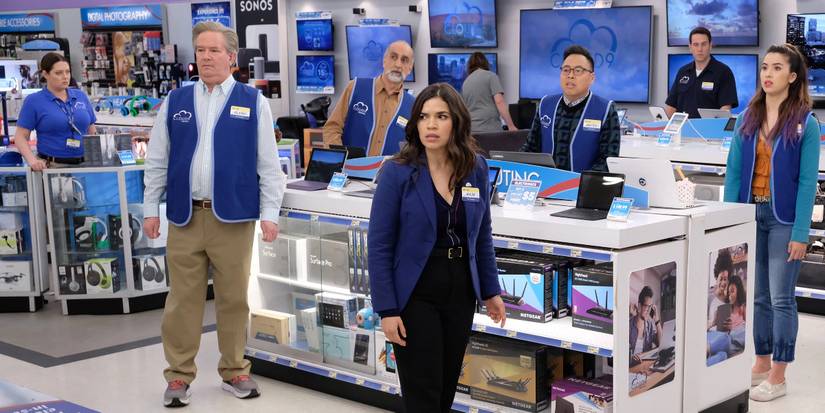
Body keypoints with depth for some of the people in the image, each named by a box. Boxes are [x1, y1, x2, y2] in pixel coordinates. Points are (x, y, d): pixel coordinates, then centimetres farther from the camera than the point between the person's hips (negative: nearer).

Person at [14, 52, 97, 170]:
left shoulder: (81, 96, 11)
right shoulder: (34, 101, 1)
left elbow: (92, 132, 16)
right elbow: (21, 136, -2)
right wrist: (32, 160, -18)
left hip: (85, 164, 3)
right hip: (51, 166, -3)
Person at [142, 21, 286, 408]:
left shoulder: (253, 102, 2)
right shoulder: (175, 101, 9)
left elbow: (268, 163, 1)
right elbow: (157, 160, 11)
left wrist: (270, 213, -3)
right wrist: (151, 209, 7)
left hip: (233, 217, -1)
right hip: (185, 216, 2)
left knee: (234, 299, 7)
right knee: (183, 299, 5)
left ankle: (234, 371, 21)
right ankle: (179, 376, 15)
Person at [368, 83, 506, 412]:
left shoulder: (476, 169, 0)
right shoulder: (397, 172, -12)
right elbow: (380, 245, -11)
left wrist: (490, 290, 11)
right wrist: (387, 309, -15)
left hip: (460, 291, 5)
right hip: (415, 294, -4)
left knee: (447, 386, 14)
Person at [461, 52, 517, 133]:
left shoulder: (465, 82, 18)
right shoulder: (491, 76, 3)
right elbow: (499, 102, -9)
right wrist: (511, 126, -10)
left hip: (471, 130, 5)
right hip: (490, 129, -5)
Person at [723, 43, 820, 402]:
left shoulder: (805, 123, -7)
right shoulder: (747, 118, 5)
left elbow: (807, 181, -9)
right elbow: (734, 171, 5)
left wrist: (801, 233, -13)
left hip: (783, 217, -4)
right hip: (750, 213, 4)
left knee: (781, 298, 1)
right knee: (757, 296, 12)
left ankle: (778, 376, 9)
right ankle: (762, 363, 24)